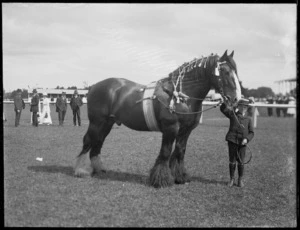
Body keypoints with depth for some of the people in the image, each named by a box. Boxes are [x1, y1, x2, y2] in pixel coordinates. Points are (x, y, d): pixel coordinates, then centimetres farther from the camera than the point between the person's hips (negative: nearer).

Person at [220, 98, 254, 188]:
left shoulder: (248, 119, 7)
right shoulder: (232, 114, 4)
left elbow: (251, 133, 6)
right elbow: (223, 109, -9)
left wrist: (247, 139, -12)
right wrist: (226, 101, -27)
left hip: (242, 143, 1)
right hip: (232, 141, -1)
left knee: (241, 162, 3)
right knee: (232, 161, 6)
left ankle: (240, 180, 19)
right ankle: (232, 179, 20)